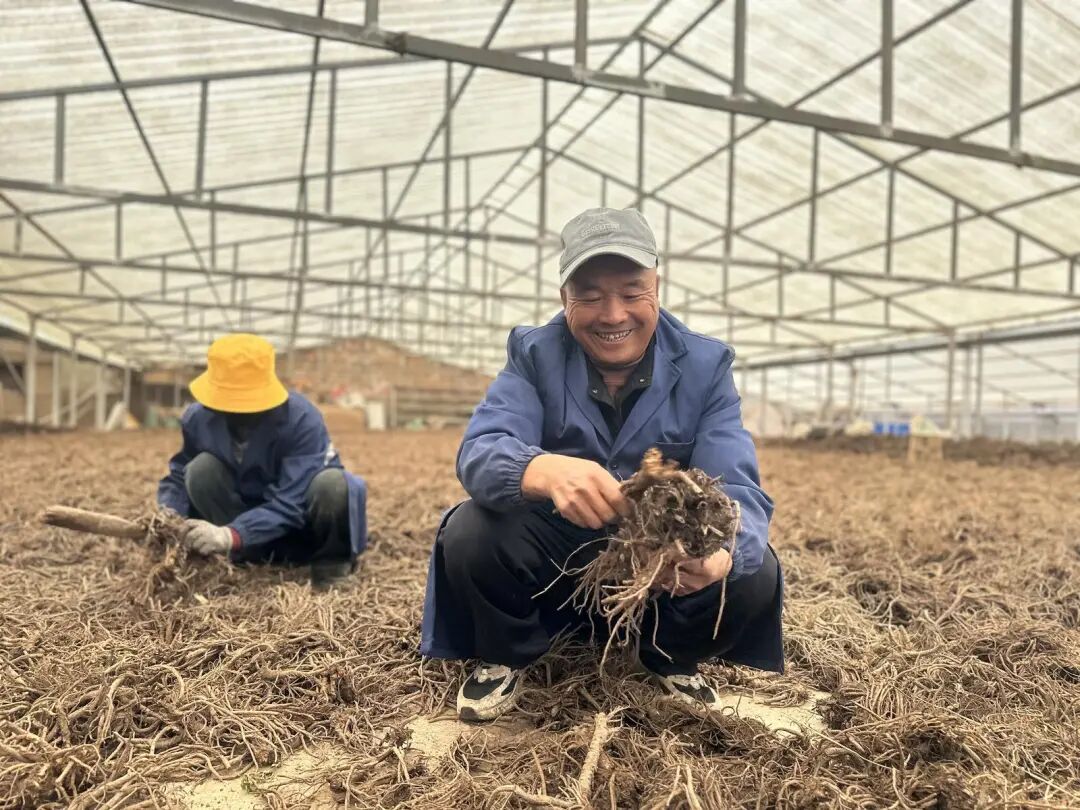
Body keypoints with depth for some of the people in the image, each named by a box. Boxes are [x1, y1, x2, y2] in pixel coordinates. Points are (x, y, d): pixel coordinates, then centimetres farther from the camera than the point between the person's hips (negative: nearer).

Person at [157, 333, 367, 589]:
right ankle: (247, 563, -8)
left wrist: (230, 535, -45)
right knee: (201, 468, -20)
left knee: (332, 482, -35)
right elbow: (178, 478, -3)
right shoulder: (199, 418, -12)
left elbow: (288, 504, -33)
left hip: (305, 531, -3)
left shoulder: (302, 420, -28)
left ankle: (332, 564, -6)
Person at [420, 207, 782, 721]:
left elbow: (736, 490, -20)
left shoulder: (704, 366, -10)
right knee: (470, 534, -27)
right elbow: (480, 453, -26)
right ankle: (504, 658, 5)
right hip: (554, 555, 0)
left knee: (753, 572, -25)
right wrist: (546, 471, -51)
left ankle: (673, 662, 9)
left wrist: (720, 553, -46)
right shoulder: (534, 354, -11)